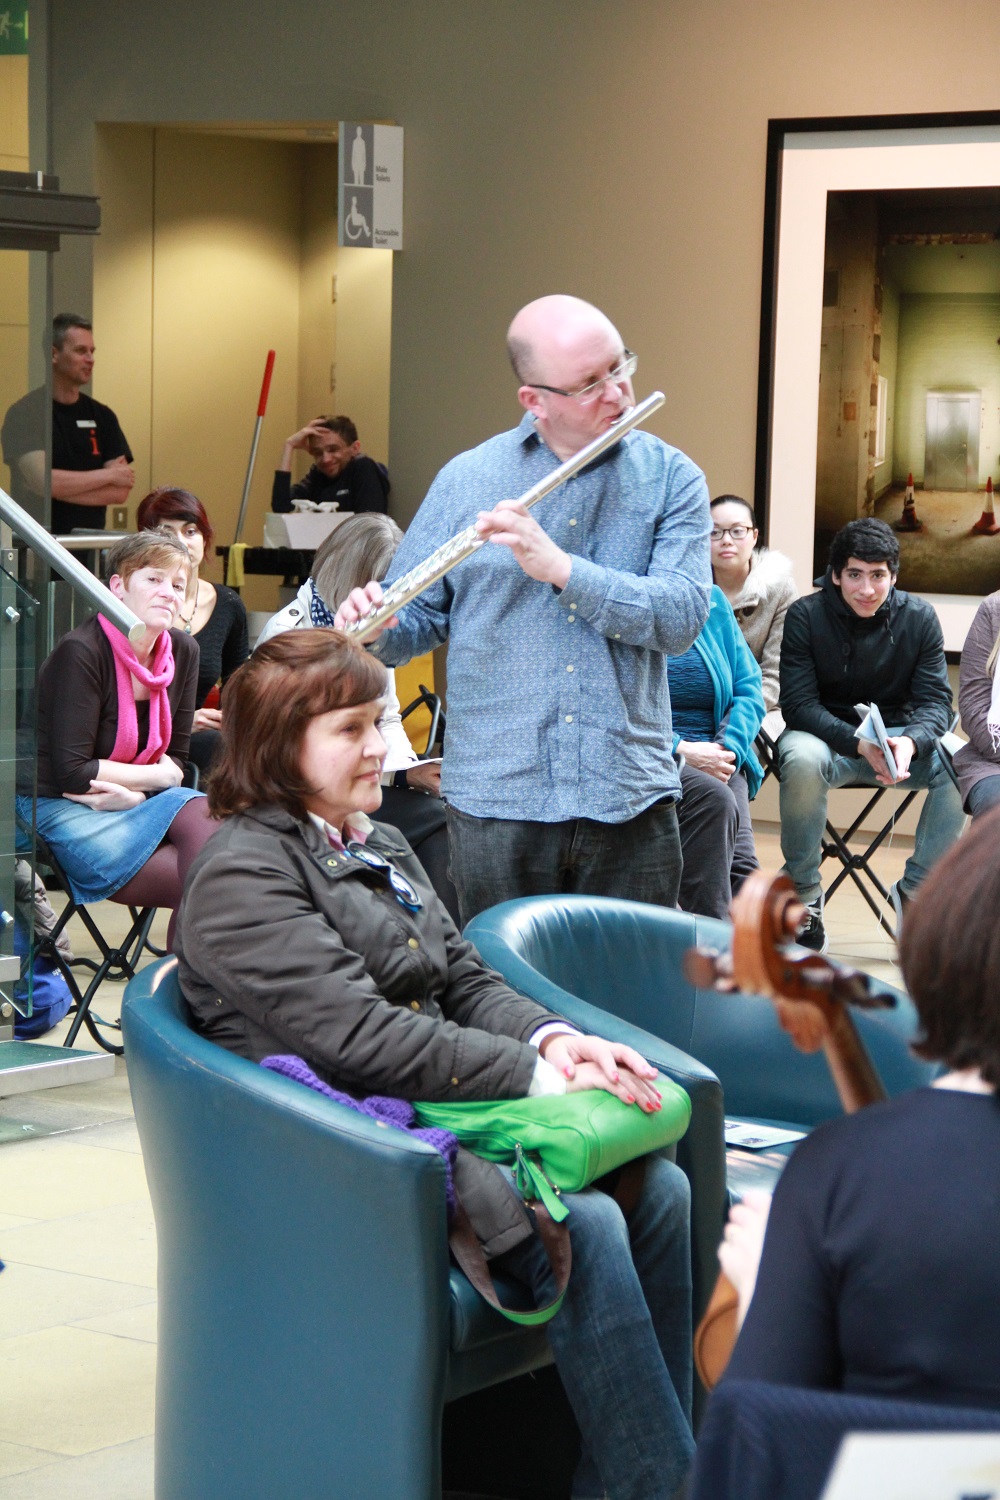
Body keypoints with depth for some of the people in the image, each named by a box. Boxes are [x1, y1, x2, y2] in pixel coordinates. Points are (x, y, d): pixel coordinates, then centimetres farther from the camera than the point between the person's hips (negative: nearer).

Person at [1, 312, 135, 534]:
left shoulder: (102, 415, 9)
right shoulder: (25, 413, -2)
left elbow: (120, 491, 2)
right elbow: (42, 482, -13)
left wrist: (64, 486, -9)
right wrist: (109, 475, -4)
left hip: (91, 539, 3)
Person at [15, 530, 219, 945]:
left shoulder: (182, 653, 3)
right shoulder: (80, 654, -17)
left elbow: (175, 758, 6)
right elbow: (71, 772, -19)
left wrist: (131, 793, -15)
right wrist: (159, 776, -10)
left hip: (136, 800, 6)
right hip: (61, 805, -6)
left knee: (206, 819, -28)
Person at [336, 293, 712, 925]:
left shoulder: (670, 478, 2)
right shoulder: (466, 480, 4)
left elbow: (682, 617, -11)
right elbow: (419, 618, 9)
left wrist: (558, 565, -19)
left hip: (631, 802, 0)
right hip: (497, 798, 0)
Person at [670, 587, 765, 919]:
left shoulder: (713, 602, 16)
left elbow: (749, 690, 12)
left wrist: (728, 747, -7)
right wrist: (680, 751, -20)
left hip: (717, 759, 5)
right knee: (711, 798, -35)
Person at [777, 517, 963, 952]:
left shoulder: (919, 617, -3)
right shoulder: (805, 617, -10)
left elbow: (935, 700, -6)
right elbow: (799, 703, -15)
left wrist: (910, 742, -31)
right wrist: (860, 745, -32)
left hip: (899, 733, 2)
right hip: (826, 733, -2)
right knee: (803, 759, -38)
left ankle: (914, 890, -11)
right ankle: (803, 893, -19)